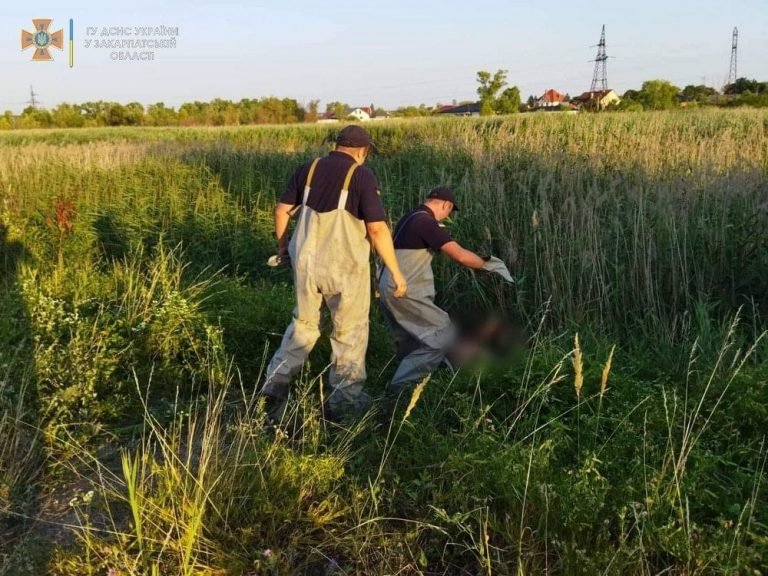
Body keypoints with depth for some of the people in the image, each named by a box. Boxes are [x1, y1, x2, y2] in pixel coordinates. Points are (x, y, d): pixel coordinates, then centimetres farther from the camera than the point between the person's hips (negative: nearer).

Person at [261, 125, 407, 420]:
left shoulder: (308, 169, 5)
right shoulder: (362, 175, -10)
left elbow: (282, 210, 7)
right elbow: (377, 229, -16)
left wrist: (282, 245, 23)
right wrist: (396, 272, -10)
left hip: (306, 261, 5)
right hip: (345, 266, -4)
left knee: (304, 323, 23)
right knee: (350, 330, 14)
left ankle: (276, 385, 17)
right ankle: (344, 398, 23)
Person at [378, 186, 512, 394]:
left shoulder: (410, 217, 14)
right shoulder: (426, 222, -16)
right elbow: (460, 255, -19)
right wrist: (487, 264, -4)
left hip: (390, 289, 10)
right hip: (404, 292, -10)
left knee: (410, 342, 21)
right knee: (445, 336, -6)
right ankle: (401, 384, -4)